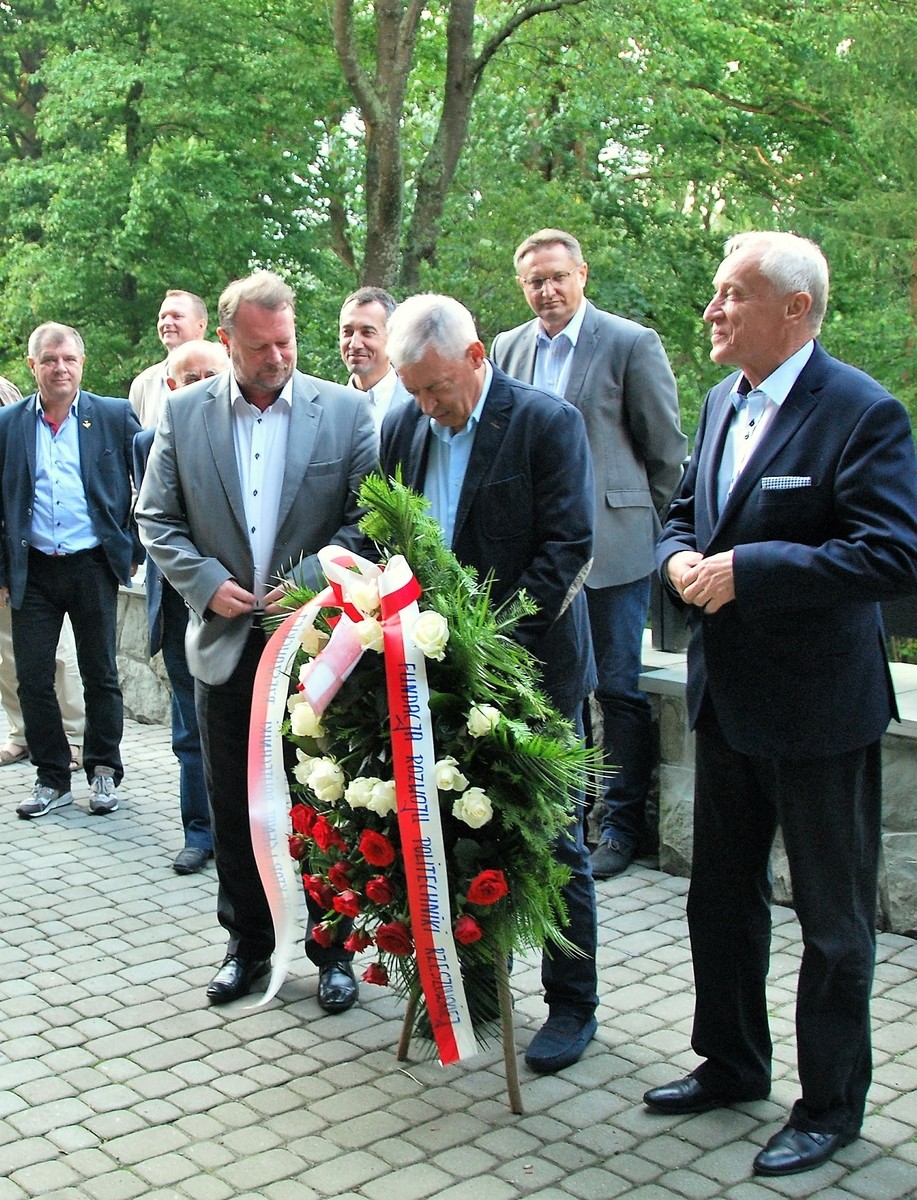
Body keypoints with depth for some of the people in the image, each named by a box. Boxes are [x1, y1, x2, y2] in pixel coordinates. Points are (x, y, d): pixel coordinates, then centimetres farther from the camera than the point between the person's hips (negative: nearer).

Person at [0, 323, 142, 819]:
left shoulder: (116, 416, 0)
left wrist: (135, 549, 1)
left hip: (93, 567, -2)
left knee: (100, 675, 8)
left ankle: (104, 771, 24)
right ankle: (52, 779, 19)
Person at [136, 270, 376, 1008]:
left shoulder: (346, 412, -2)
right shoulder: (183, 412, 3)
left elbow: (368, 520, -3)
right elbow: (156, 519, 5)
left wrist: (308, 581, -14)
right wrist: (207, 583, -9)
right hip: (226, 641, 2)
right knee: (234, 807, 12)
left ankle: (333, 947, 23)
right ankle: (248, 943, 28)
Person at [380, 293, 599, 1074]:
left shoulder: (547, 422, -10)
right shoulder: (402, 428, 6)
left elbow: (568, 547, -14)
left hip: (531, 667, -5)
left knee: (552, 842, 5)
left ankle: (572, 1004, 20)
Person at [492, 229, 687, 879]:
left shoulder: (632, 343, -5)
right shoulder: (509, 347, 9)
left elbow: (667, 447, -1)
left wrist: (647, 522, 2)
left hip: (611, 545, -4)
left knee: (618, 687, 2)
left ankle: (622, 823, 15)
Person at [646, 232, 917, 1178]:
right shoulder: (723, 401, 8)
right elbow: (685, 512, 17)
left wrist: (748, 568, -26)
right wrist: (679, 557, -6)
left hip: (818, 708, -8)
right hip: (727, 699, 8)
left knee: (833, 920, 9)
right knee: (721, 895, 20)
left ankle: (830, 1107, 27)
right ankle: (732, 1064, 40)